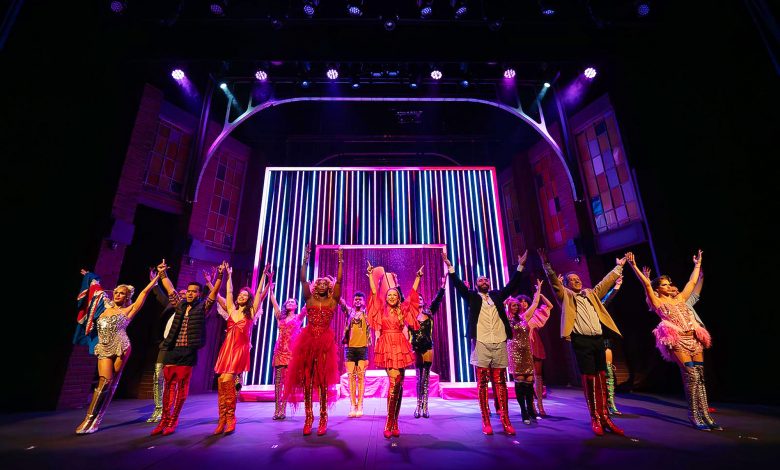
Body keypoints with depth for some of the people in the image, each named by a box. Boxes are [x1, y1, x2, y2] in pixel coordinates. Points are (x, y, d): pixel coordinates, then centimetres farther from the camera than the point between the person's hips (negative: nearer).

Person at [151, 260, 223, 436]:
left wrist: (220, 276, -21)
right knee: (169, 385, 9)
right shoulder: (180, 304, 13)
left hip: (188, 351, -4)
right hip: (171, 349, 4)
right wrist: (163, 273, 21)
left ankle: (173, 421, 13)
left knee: (182, 386, 3)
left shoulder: (203, 307, 1)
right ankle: (164, 420, 18)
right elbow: (170, 288, 20)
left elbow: (214, 292, -11)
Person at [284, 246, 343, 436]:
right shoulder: (309, 299, 8)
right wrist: (305, 260, -2)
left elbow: (339, 281, -4)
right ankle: (308, 418, 14)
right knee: (306, 378, 3)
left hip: (325, 341, -1)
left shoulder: (333, 300, 5)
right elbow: (302, 279, 0)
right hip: (307, 340, 2)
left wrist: (340, 261, -5)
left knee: (322, 379, 3)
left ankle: (323, 418, 13)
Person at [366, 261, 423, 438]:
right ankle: (390, 424, 0)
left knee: (399, 384, 4)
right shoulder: (381, 309, 5)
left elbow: (412, 294, 11)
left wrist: (418, 277, 11)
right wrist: (370, 274, -3)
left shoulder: (403, 309, 10)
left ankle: (394, 423, 14)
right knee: (394, 382, -11)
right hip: (387, 347, -3)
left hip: (401, 347, 3)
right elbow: (374, 292, 0)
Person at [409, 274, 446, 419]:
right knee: (419, 377, 6)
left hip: (428, 348, 1)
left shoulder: (429, 313, 5)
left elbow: (437, 300, -3)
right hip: (416, 348, -1)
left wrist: (443, 285, -10)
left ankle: (424, 406, 8)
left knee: (425, 377, 4)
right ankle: (419, 406, 14)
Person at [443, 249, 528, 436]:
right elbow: (459, 285, -1)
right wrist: (450, 266, -11)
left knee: (500, 382, 6)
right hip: (481, 343, -2)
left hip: (499, 343, 2)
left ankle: (505, 420, 11)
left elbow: (512, 286, 11)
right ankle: (486, 421, 8)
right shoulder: (472, 296, 10)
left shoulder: (497, 295, 18)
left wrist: (520, 266, 5)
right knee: (482, 383, 1)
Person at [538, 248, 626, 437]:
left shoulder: (591, 294, 21)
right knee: (589, 379, -2)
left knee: (601, 379, 7)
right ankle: (595, 418, 8)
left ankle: (605, 417, 14)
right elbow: (554, 281, -9)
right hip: (581, 341, -5)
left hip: (598, 339, 5)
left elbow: (606, 281, 28)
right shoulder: (566, 296, 5)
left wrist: (619, 266, 29)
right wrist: (546, 264, -22)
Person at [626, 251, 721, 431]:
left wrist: (697, 264, 31)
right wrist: (634, 266, -17)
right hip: (677, 341, -6)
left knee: (700, 377, 2)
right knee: (691, 376, -11)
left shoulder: (680, 299, 21)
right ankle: (694, 416, -2)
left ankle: (705, 416, 7)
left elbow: (692, 282, 27)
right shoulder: (657, 302, 4)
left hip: (694, 339, 6)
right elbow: (646, 284, -9)